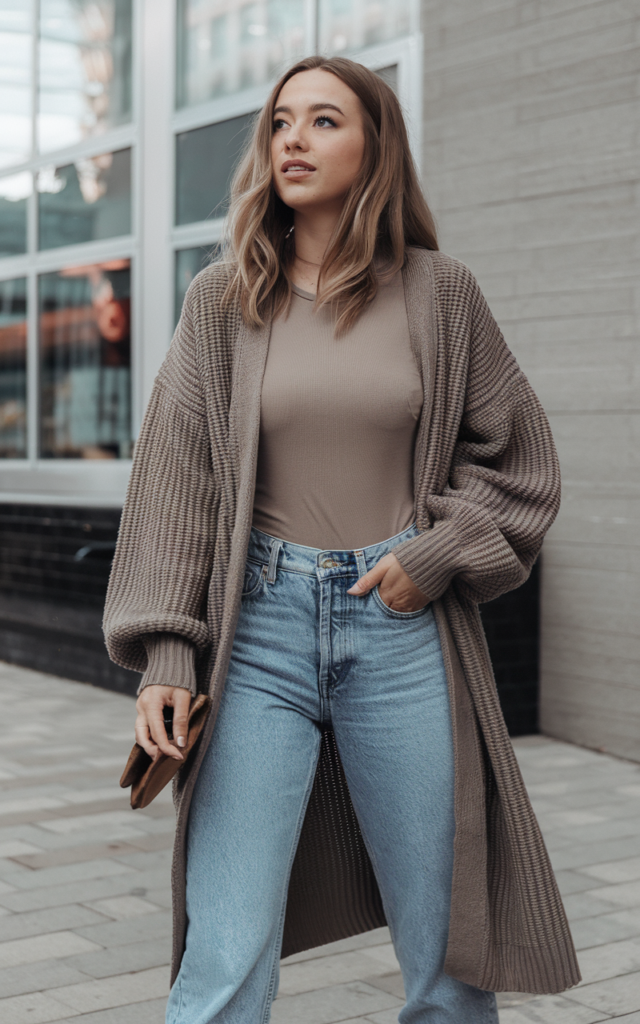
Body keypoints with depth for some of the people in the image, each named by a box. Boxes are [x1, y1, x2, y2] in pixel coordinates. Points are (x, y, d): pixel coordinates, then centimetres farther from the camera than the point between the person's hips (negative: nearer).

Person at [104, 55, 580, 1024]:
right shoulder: (223, 300, 5)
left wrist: (437, 556, -5)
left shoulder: (439, 292, 4)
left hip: (401, 625, 1)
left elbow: (520, 461, 11)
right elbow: (174, 481, 2)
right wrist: (164, 655, -6)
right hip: (263, 624, 0)